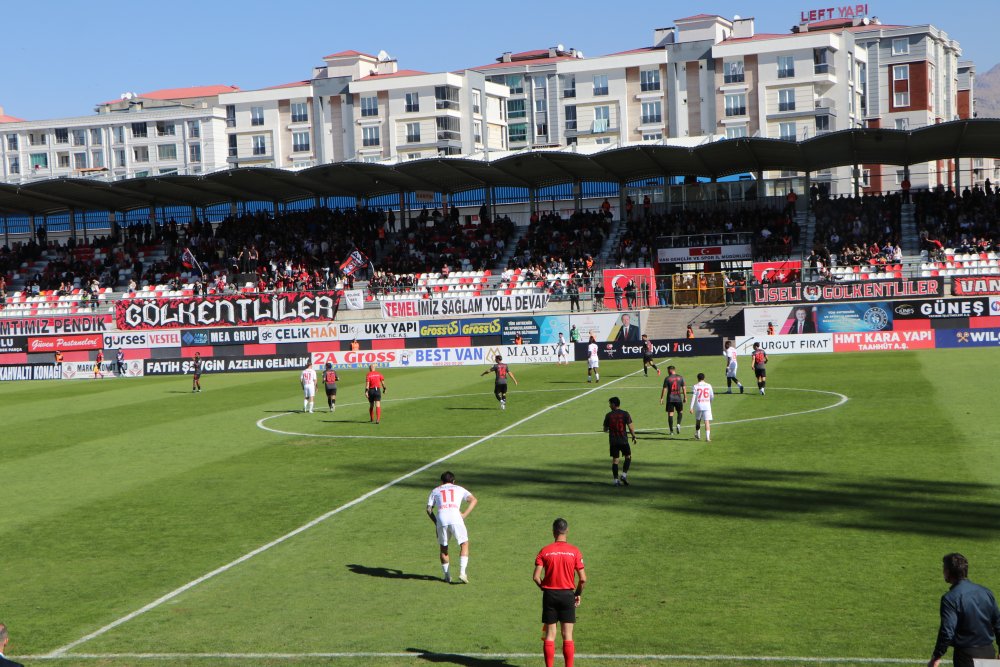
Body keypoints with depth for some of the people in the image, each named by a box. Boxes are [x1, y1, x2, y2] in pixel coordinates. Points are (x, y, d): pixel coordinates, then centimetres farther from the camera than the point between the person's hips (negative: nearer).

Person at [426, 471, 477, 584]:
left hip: (441, 519, 1)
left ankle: (447, 576, 21)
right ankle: (462, 573, 0)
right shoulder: (459, 489, 26)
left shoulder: (435, 491, 27)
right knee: (464, 544, 13)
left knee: (443, 548, 18)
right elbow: (474, 500, 13)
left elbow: (429, 509, 16)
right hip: (455, 518, -1)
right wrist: (464, 514, 9)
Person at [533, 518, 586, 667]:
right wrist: (578, 594, 9)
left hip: (550, 594, 0)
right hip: (568, 595, 0)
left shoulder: (544, 551, -3)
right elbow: (583, 579, -7)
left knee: (549, 635, 7)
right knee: (567, 636, 5)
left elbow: (536, 577, -8)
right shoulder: (575, 551, -4)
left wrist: (544, 588, 9)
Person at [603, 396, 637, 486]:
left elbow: (605, 429, 6)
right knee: (628, 457, 15)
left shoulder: (608, 415, 0)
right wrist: (634, 437, 7)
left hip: (613, 441, 2)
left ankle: (616, 480, 4)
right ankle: (624, 475, 3)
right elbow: (630, 427, -7)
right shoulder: (625, 414, -4)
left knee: (615, 460, 5)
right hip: (623, 440, -1)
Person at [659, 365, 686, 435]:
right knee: (680, 412, 20)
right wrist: (685, 397, 11)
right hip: (678, 398, 2)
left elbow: (664, 389, -6)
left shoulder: (667, 378, -5)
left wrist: (661, 398, 1)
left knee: (670, 414, 4)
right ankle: (678, 424, -3)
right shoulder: (680, 377, 2)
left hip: (670, 399, -2)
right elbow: (684, 388, 2)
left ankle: (671, 430, 4)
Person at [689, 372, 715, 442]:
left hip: (698, 406, 0)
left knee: (698, 420, 19)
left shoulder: (695, 386, -1)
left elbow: (693, 397, -7)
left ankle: (697, 435, 34)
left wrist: (691, 408, -6)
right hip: (707, 406, 0)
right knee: (707, 422, -3)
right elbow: (712, 397, 9)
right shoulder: (708, 386, 4)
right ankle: (707, 437, -13)